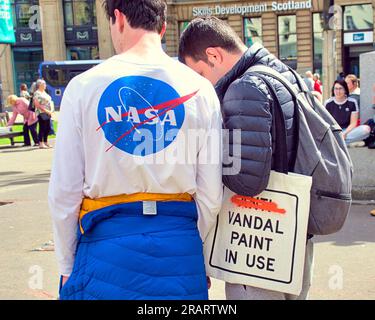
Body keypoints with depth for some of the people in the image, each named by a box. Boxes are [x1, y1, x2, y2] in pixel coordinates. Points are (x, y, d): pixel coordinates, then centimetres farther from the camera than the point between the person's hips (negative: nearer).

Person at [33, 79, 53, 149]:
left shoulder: (44, 93, 19)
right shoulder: (37, 93, -7)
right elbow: (37, 104, -16)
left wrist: (50, 111, 10)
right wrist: (46, 110, -20)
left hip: (47, 113, 8)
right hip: (41, 113, -8)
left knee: (47, 128, 8)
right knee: (42, 128, -7)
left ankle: (46, 142, 16)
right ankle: (41, 143, -4)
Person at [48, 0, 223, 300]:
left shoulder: (83, 86, -5)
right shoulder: (200, 88, -3)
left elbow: (64, 191, -4)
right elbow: (211, 195, -3)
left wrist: (67, 265, 9)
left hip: (107, 243, -1)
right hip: (179, 247, 1)